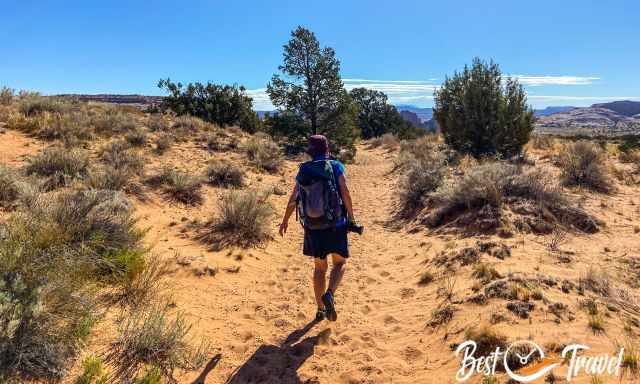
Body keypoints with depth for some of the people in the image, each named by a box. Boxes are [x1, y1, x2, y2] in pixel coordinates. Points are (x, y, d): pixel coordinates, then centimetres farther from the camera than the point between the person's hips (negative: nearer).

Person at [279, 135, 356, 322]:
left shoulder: (303, 170, 3)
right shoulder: (336, 167, -6)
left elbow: (293, 199, 7)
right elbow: (345, 194, -11)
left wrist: (285, 221, 20)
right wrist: (351, 217, 2)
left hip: (313, 226, 3)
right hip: (335, 224, -3)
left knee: (320, 267, 16)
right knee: (340, 263, 14)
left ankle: (320, 309, 22)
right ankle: (329, 295, -12)